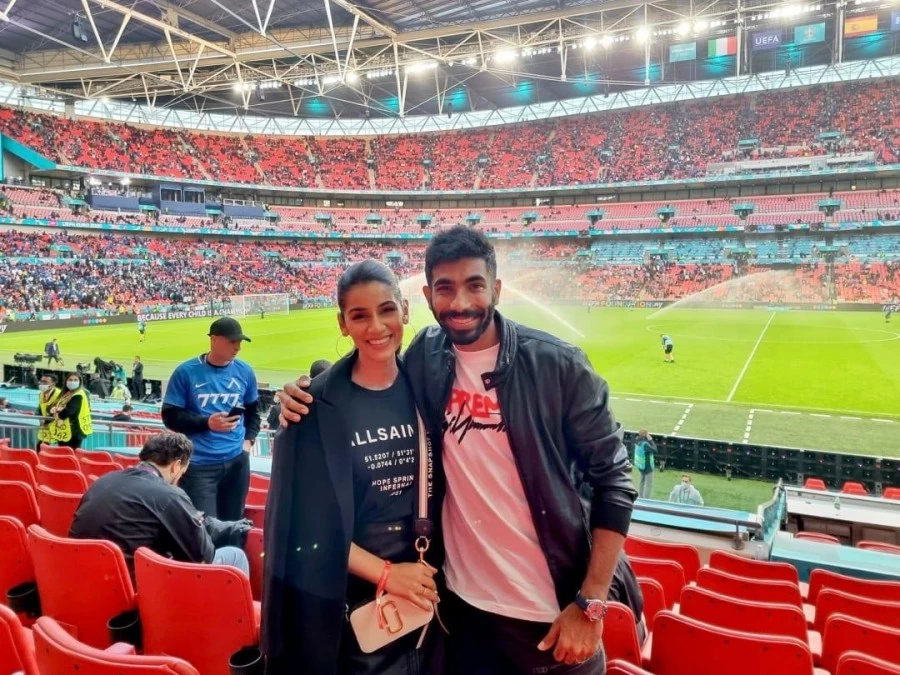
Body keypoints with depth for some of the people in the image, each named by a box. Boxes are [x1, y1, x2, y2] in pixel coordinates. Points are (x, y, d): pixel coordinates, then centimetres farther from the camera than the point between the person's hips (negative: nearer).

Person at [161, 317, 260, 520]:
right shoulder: (186, 372, -7)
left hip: (236, 460, 4)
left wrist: (249, 439, 3)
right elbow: (170, 416, -5)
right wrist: (206, 422, -18)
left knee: (233, 523, 16)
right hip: (199, 464, -4)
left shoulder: (244, 371, 4)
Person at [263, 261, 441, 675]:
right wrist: (384, 572, -14)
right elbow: (305, 519, -12)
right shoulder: (318, 405, -13)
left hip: (424, 589, 4)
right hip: (351, 599, -3)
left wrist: (430, 567, -2)